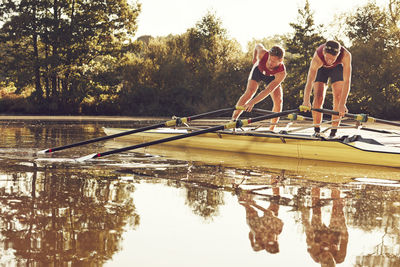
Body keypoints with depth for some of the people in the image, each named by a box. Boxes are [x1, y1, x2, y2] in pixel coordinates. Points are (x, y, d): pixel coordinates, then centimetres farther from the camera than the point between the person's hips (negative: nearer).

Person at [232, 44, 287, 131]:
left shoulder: (282, 73, -42)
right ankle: (233, 119, -23)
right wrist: (254, 58, 6)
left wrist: (253, 102, -53)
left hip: (272, 77, 0)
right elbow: (258, 45, -13)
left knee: (278, 101, -16)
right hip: (258, 70, 0)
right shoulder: (262, 54, -39)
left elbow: (268, 91, -45)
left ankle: (271, 129, -2)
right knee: (250, 92, -23)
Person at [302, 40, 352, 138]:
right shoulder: (317, 57, -42)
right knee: (318, 97, -13)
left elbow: (347, 81, -44)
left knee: (338, 97, -11)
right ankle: (316, 131, -4)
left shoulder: (346, 55, -42)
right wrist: (306, 101, -59)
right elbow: (310, 80, -47)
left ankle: (333, 132, -5)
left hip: (337, 68, 0)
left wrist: (342, 104, -50)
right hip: (321, 68, 0)